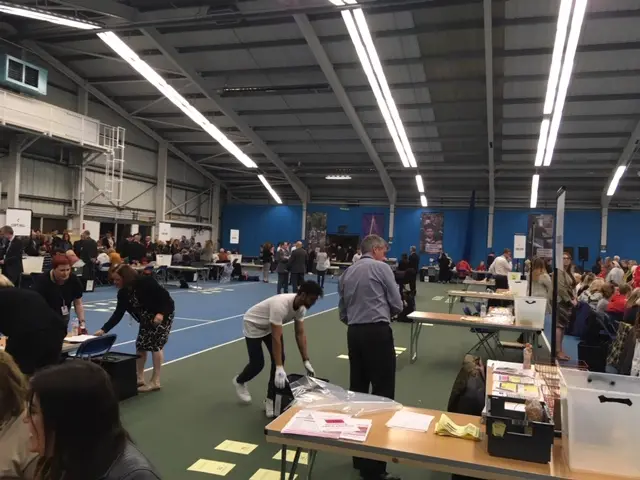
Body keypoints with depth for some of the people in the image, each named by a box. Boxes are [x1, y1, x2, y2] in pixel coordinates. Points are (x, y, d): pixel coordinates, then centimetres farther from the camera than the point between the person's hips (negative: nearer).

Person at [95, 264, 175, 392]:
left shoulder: (145, 282, -28)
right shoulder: (123, 293, -8)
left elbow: (164, 296, -25)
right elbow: (118, 314, -7)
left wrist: (161, 313, -35)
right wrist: (103, 330, -15)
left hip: (164, 312, -7)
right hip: (147, 317, 7)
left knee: (155, 345, -9)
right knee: (140, 344, 3)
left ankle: (155, 382, -1)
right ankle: (140, 378, 16)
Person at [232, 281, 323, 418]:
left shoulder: (301, 307, -16)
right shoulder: (280, 305, -42)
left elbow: (300, 334, -10)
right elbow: (276, 338, -42)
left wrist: (306, 362, -13)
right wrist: (279, 369, -44)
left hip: (270, 326, 7)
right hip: (253, 325, -7)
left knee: (279, 359, -6)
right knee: (258, 363, -6)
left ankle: (270, 400, 5)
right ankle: (239, 382, 27)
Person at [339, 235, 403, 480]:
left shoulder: (347, 273, 14)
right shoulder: (381, 267, -3)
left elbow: (342, 312, 14)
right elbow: (397, 305, -1)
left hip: (354, 333, 7)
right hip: (377, 332, -7)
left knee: (357, 389, 13)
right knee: (382, 391, -3)